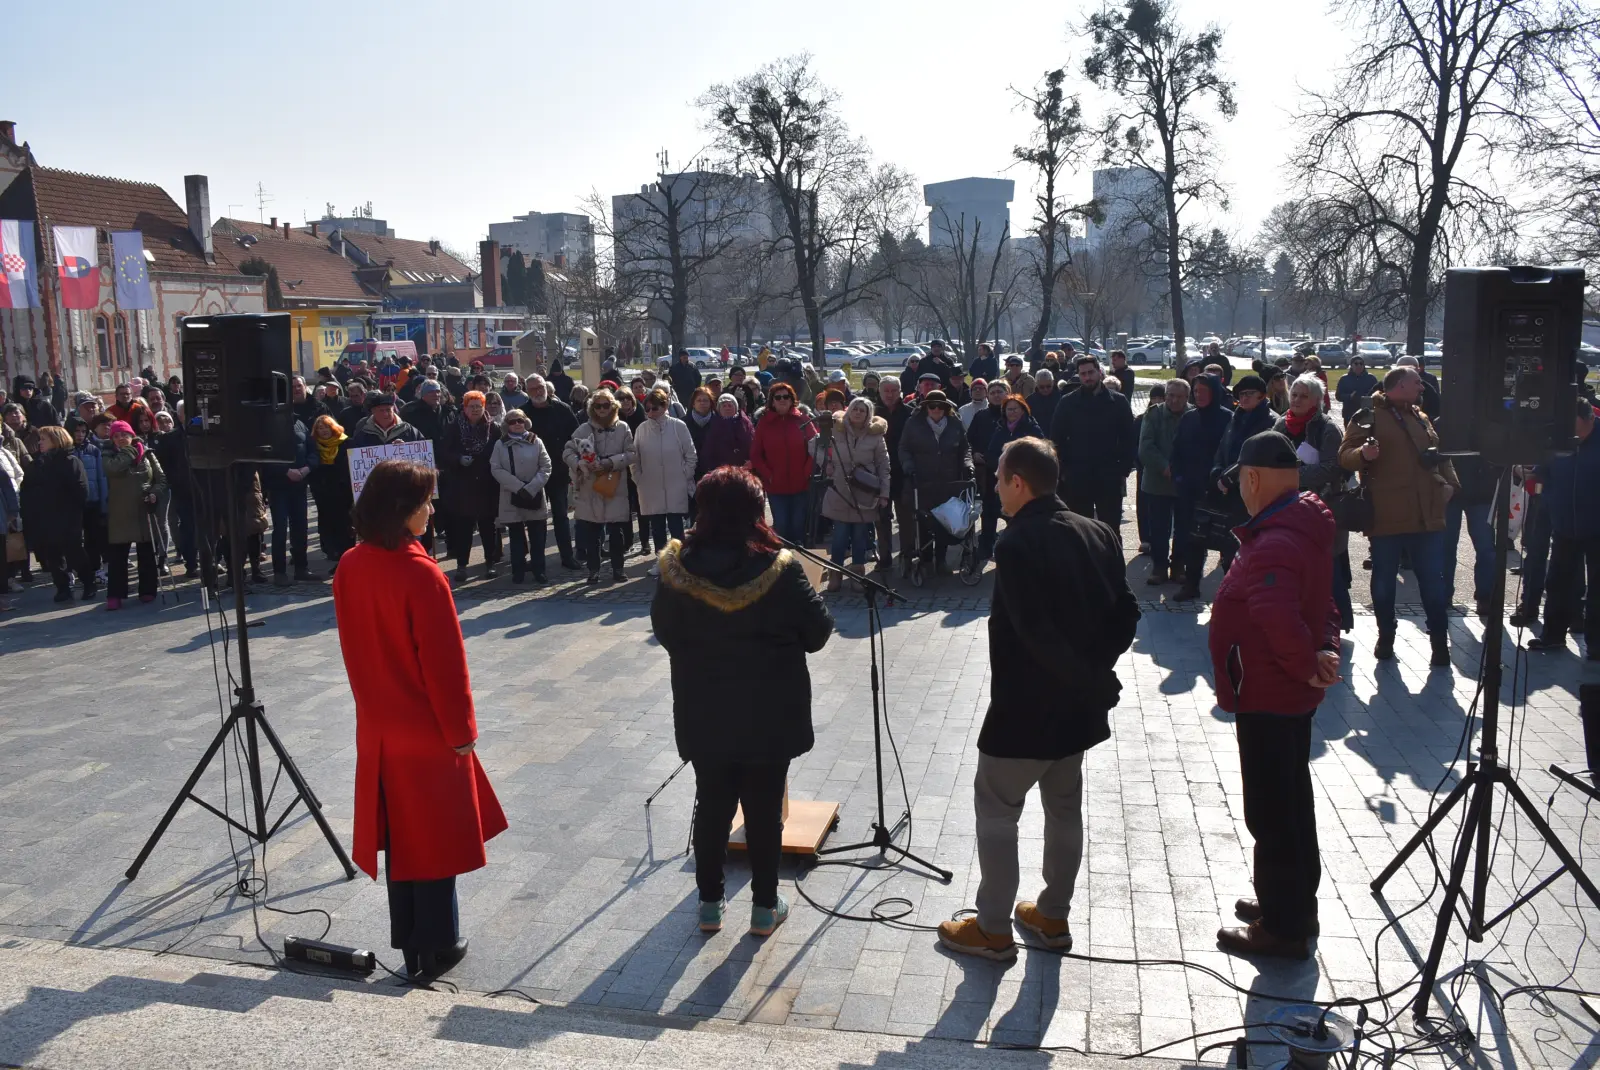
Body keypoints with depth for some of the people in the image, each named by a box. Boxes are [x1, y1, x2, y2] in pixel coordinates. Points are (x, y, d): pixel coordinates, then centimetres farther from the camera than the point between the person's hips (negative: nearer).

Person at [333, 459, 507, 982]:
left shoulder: (350, 568, -2)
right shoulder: (420, 574, -23)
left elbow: (355, 647, 8)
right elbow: (445, 662, -18)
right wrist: (462, 730, -7)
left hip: (378, 727, 6)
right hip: (428, 732, -6)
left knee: (400, 836, 17)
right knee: (434, 839, 8)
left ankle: (409, 943, 29)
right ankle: (436, 948, 21)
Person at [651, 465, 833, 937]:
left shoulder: (677, 568, -11)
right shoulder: (780, 569, -18)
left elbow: (664, 631, 2)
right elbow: (818, 633, -9)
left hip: (703, 715, 2)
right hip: (770, 716, -2)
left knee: (712, 805, 17)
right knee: (764, 810, 12)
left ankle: (710, 902, 30)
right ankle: (765, 907, 25)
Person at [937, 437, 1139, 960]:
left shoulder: (1015, 545, -21)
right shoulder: (1098, 534, 3)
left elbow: (1035, 632, -26)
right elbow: (1125, 614, 4)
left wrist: (1088, 678, -15)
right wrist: (1095, 669, 2)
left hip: (1027, 703, -8)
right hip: (1080, 704, 8)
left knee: (995, 808, 7)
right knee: (1065, 808, 19)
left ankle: (993, 928, 16)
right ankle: (1054, 916, 34)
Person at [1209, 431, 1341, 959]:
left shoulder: (1273, 546, -26)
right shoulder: (1305, 528, 8)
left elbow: (1281, 620, -40)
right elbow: (1321, 602, 16)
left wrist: (1308, 667, -23)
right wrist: (1325, 648, 0)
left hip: (1267, 698, -11)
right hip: (1290, 695, 11)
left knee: (1272, 813, 2)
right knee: (1290, 805, 22)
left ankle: (1282, 927, 15)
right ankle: (1294, 907, 38)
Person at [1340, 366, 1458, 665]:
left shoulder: (1421, 418, 19)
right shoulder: (1369, 417, -2)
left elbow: (1441, 455, 25)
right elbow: (1345, 455, -8)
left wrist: (1451, 484, 9)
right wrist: (1363, 454, -29)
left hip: (1427, 516, 5)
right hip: (1386, 517, -5)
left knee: (1433, 582, 5)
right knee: (1383, 581, 6)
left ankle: (1440, 642, 13)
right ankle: (1385, 638, 21)